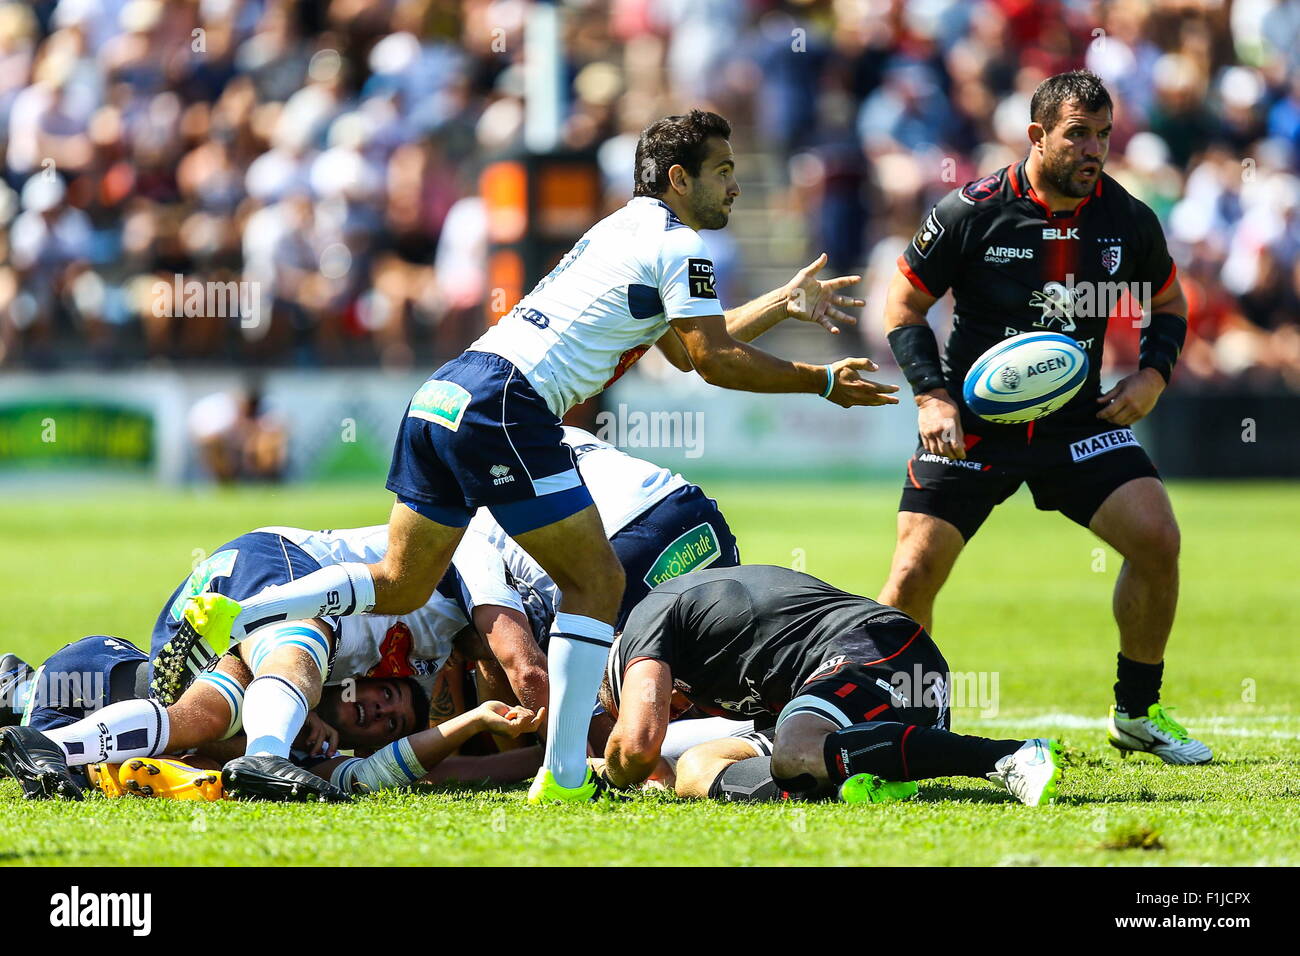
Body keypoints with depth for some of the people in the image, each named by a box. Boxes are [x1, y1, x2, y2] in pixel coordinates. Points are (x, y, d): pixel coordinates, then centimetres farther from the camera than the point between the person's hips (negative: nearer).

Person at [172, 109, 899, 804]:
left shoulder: (624, 228, 26)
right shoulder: (680, 247, -2)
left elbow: (689, 349, 33)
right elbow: (716, 361, -6)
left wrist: (782, 304, 35)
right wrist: (824, 383, 2)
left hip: (445, 397, 9)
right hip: (506, 409, -9)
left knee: (400, 585, 15)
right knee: (598, 582, -1)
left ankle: (234, 617, 4)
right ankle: (565, 776, -5)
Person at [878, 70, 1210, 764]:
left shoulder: (1129, 220, -3)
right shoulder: (970, 212, -12)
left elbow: (1168, 303, 15)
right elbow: (903, 304, -3)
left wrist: (1153, 374, -3)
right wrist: (932, 395, -15)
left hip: (1078, 419, 3)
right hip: (971, 421, -3)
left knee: (1157, 537, -14)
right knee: (915, 572, -12)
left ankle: (1137, 713, 5)